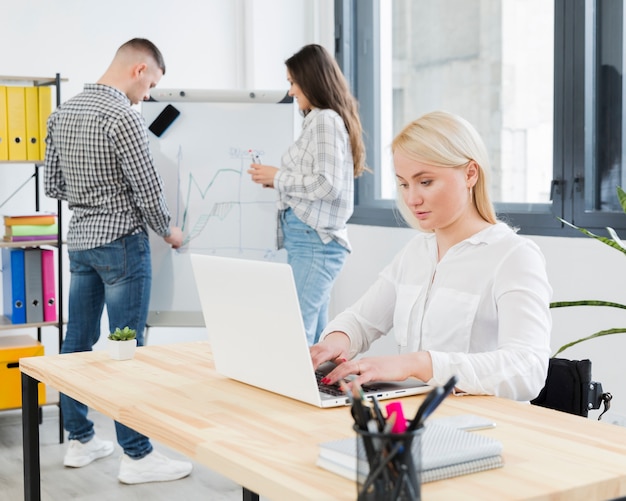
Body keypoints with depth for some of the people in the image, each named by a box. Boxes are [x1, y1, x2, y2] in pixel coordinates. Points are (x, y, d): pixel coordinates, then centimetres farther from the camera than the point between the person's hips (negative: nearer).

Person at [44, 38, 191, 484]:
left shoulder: (63, 112, 9)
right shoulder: (123, 116, -17)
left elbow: (53, 185, 14)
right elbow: (148, 189, -16)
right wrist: (167, 231, 0)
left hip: (80, 240, 8)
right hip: (121, 242, -8)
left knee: (78, 342, 12)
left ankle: (80, 440, 23)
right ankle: (137, 456, 4)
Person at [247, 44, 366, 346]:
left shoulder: (325, 120, -8)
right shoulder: (321, 120, 20)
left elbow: (327, 185, -17)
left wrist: (277, 177, -7)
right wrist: (276, 180, 13)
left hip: (313, 242, -10)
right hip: (313, 240, 10)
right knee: (314, 336, 9)